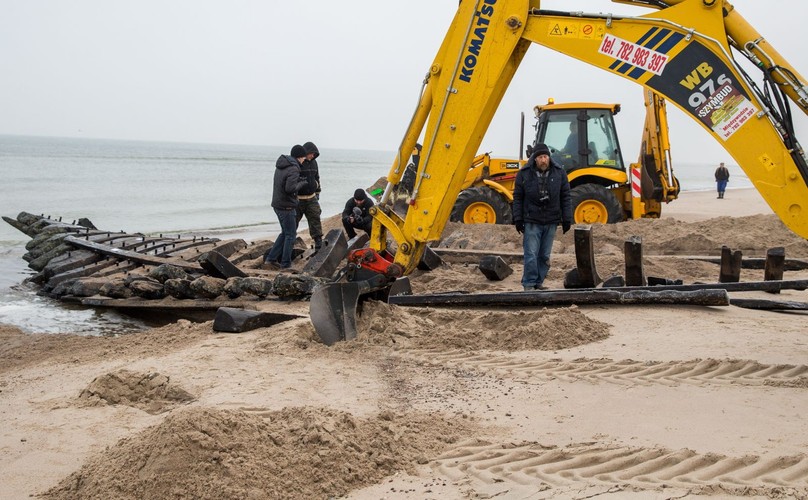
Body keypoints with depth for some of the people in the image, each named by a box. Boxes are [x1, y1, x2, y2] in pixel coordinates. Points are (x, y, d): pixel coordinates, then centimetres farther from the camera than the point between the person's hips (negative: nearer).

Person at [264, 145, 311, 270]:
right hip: (287, 206, -9)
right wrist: (302, 183, -11)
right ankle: (286, 264, 7)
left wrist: (300, 179, 9)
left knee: (285, 233, 19)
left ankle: (270, 258, 16)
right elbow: (290, 188, -28)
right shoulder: (293, 169, -19)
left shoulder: (280, 165, 10)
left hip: (277, 204, 9)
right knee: (290, 235, 3)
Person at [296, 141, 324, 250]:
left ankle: (319, 243, 4)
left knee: (315, 220, 1)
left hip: (311, 198, 6)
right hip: (297, 199, -6)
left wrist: (317, 192, 22)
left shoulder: (313, 162, 10)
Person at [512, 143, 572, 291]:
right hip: (531, 221, -2)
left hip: (551, 222, 3)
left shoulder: (559, 172, 3)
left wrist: (567, 219, 3)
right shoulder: (524, 174, -2)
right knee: (531, 254, -6)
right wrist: (518, 219, -3)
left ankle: (538, 282, 18)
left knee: (545, 255, 9)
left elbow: (565, 197, 6)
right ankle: (529, 283, 2)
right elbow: (518, 198, 2)